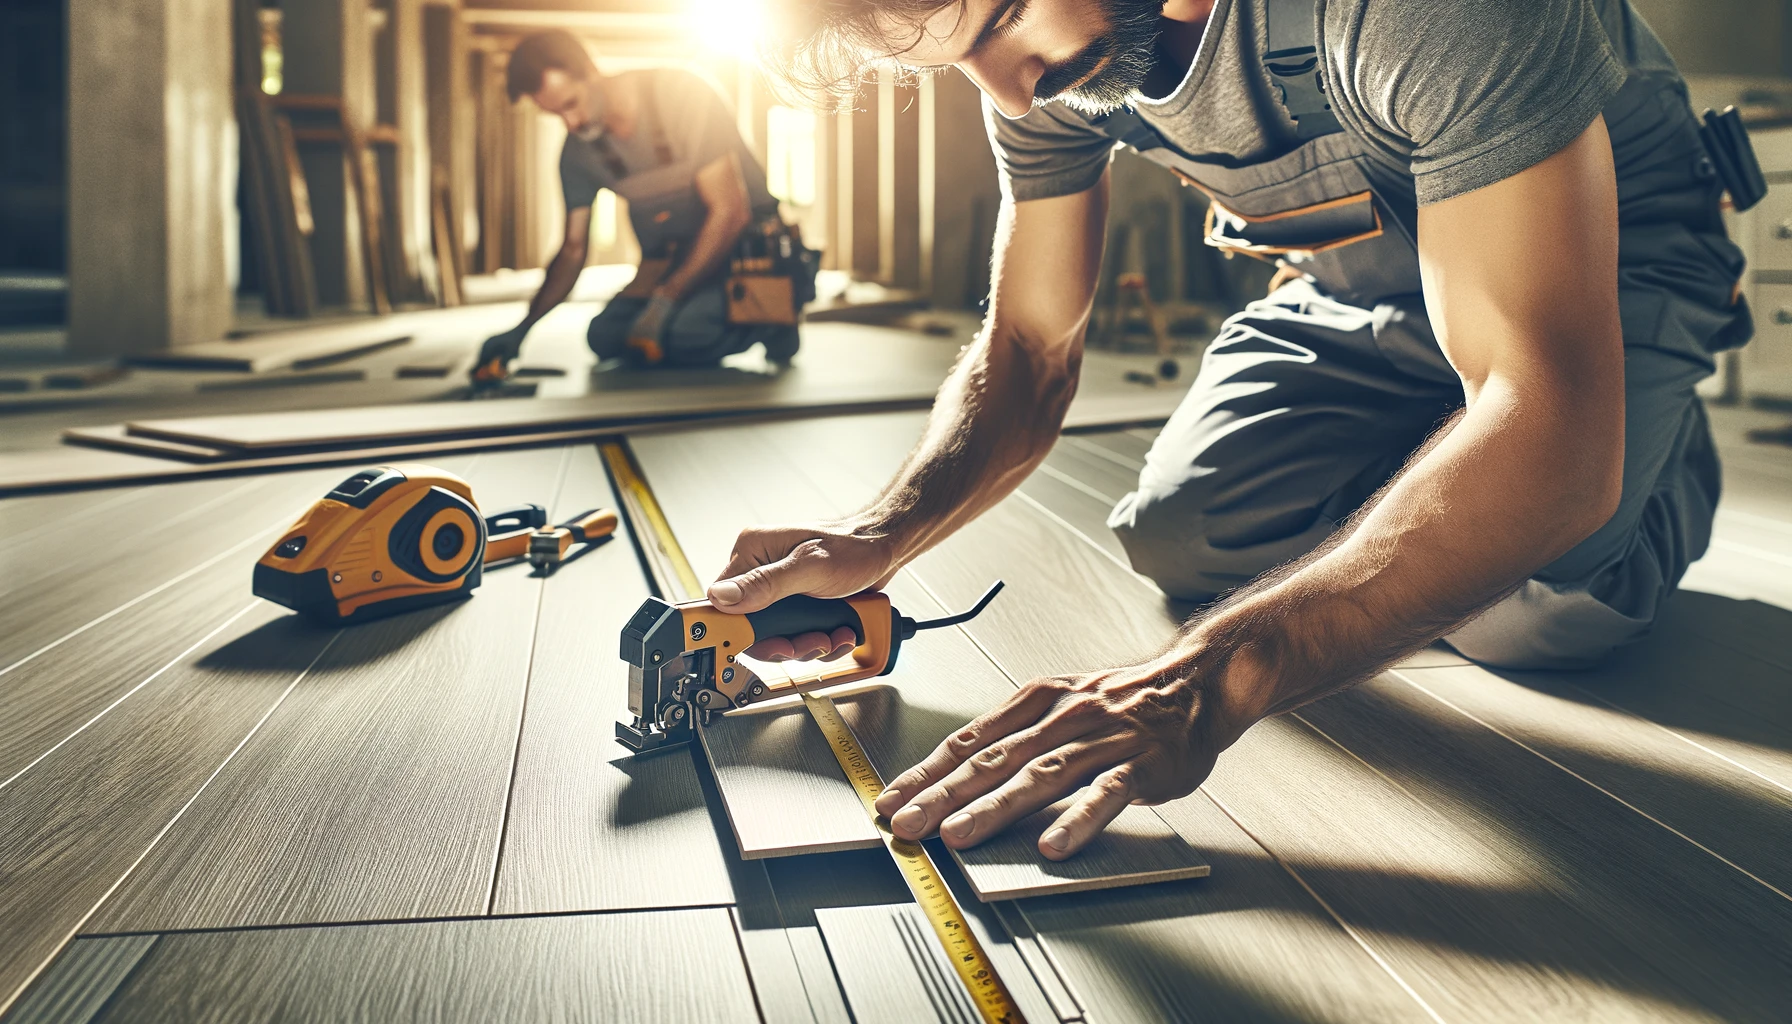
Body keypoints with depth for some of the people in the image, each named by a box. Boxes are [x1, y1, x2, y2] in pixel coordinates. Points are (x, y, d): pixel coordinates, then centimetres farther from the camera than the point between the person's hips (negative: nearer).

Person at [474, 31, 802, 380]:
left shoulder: (680, 94, -20)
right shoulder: (578, 153, -2)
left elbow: (729, 211, -22)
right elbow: (573, 249, 6)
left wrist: (665, 301, -25)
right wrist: (522, 328, -9)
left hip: (750, 242, -7)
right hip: (674, 257, 7)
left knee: (686, 332, -34)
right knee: (604, 336, -14)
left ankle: (770, 323, -4)